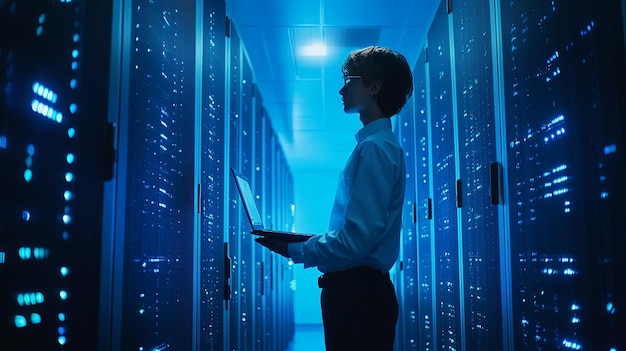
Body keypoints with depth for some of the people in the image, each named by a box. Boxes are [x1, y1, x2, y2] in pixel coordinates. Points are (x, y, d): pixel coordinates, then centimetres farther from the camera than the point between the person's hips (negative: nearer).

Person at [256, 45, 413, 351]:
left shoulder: (375, 148, -18)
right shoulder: (376, 143, 13)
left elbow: (358, 240, -24)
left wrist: (296, 251, -12)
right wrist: (307, 242, 10)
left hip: (358, 294, -9)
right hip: (356, 289, 9)